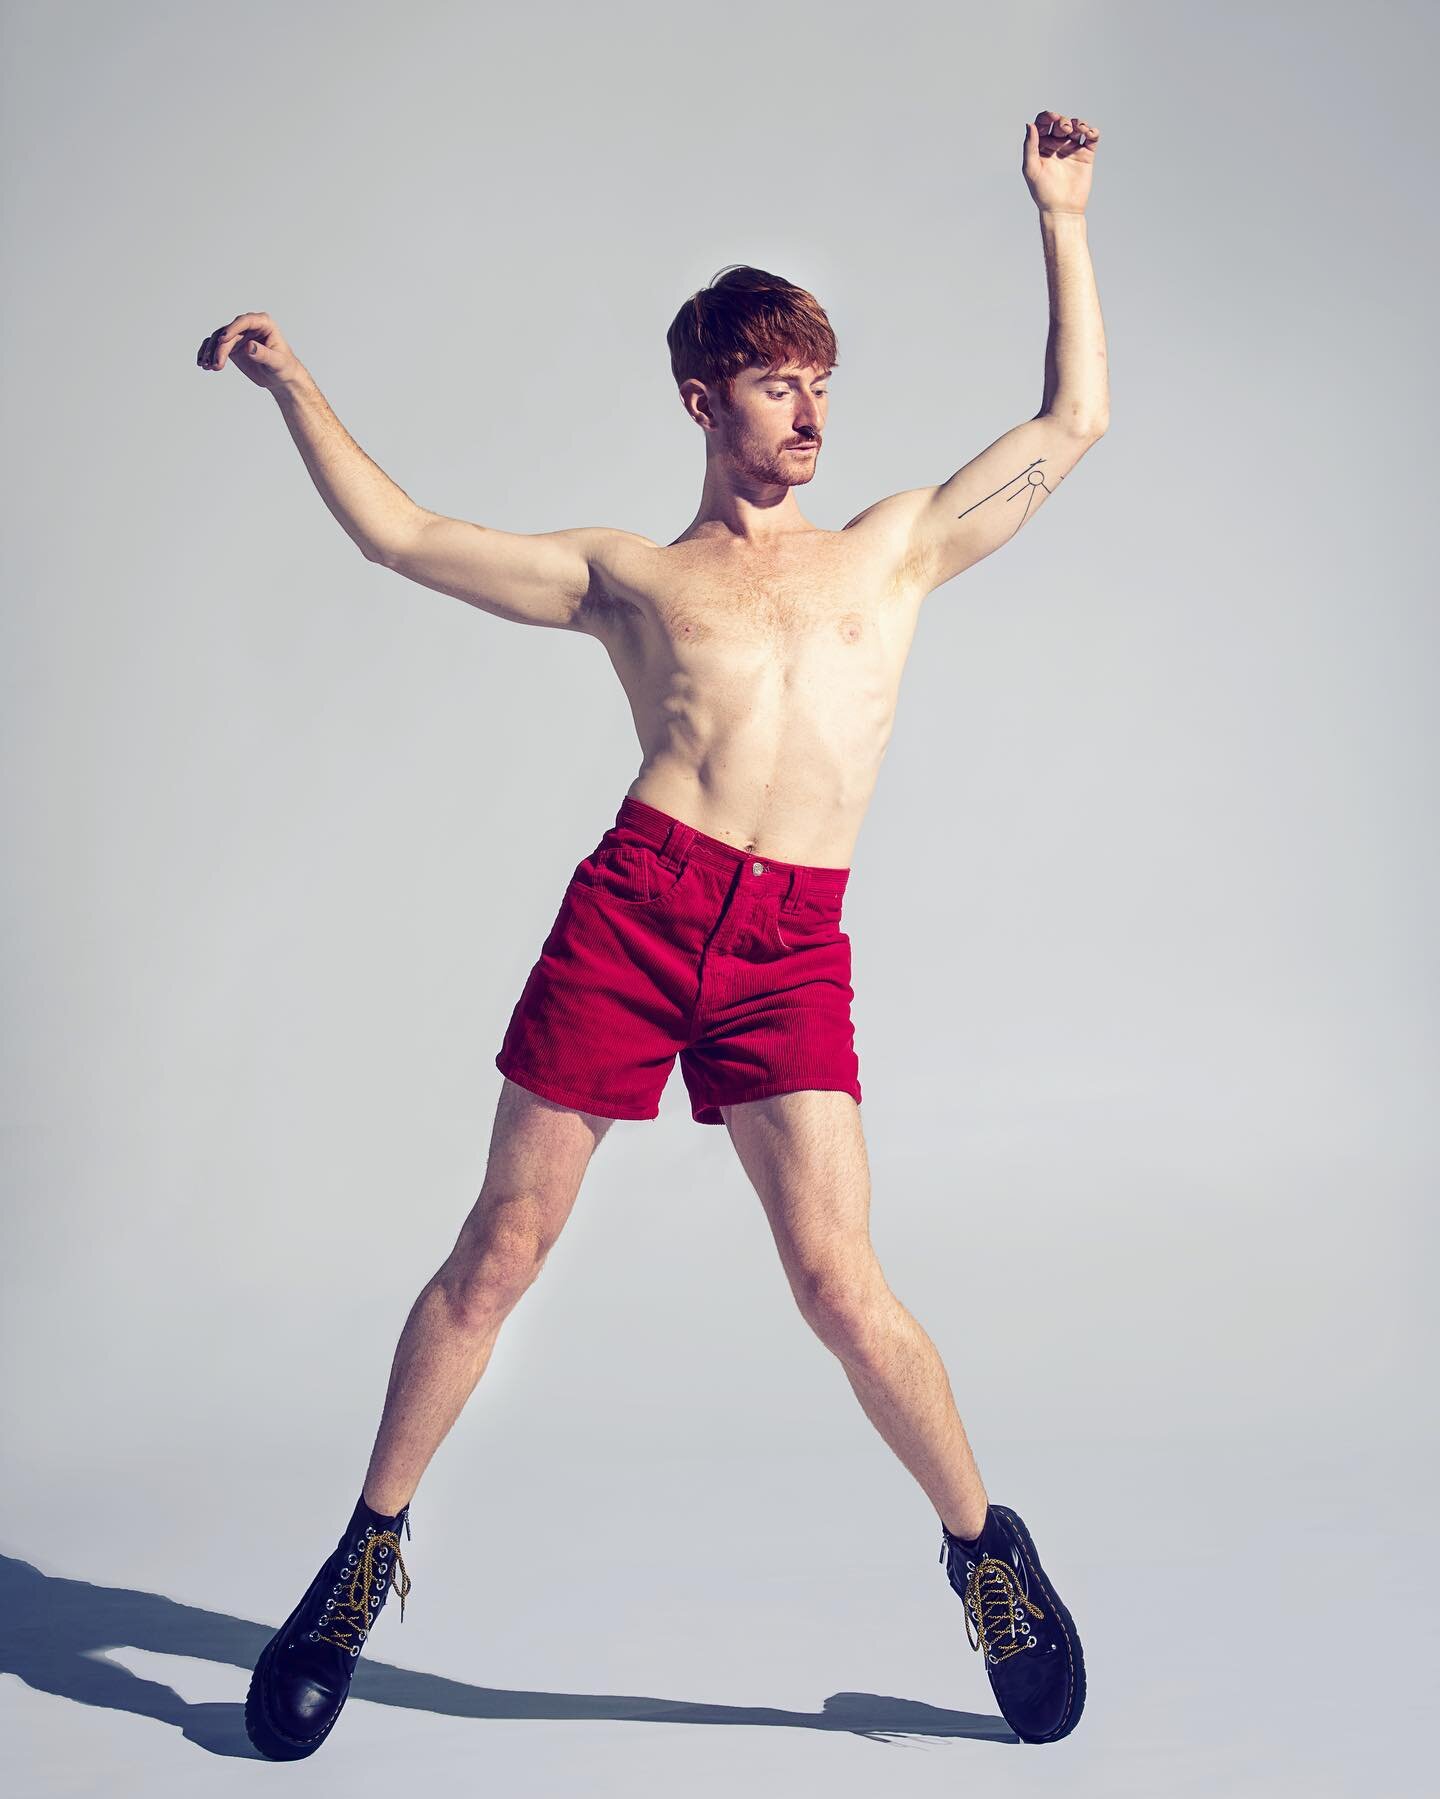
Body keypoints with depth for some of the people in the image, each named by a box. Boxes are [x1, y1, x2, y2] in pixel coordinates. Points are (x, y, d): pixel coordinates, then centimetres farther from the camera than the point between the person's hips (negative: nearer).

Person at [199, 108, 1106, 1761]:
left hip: (796, 947, 0)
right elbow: (402, 537, 18)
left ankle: (986, 1545, 14)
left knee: (840, 1280, -9)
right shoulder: (627, 576, 18)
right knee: (498, 1252, 2)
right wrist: (293, 382, 16)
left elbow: (1075, 420, 25)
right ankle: (367, 1555, 19)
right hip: (632, 907, 0)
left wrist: (1060, 220, 25)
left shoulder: (895, 544, 22)